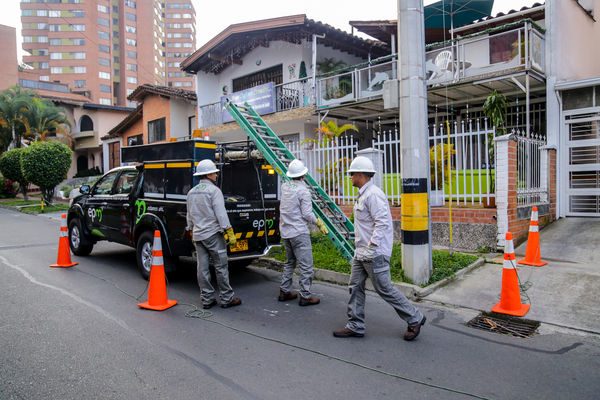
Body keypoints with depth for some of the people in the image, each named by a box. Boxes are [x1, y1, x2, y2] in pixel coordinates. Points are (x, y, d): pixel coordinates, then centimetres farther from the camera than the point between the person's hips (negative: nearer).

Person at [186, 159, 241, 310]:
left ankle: (207, 300, 14)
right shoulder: (214, 190, -11)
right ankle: (226, 299, 8)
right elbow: (221, 214, -17)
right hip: (213, 235, -7)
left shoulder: (191, 192, 12)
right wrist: (230, 233, -15)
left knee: (202, 268, 7)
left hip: (198, 235, 7)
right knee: (221, 266, 1)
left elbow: (189, 216, 18)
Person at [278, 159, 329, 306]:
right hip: (299, 233, -8)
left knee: (289, 262, 20)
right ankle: (305, 296, 4)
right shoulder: (303, 191, -15)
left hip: (285, 231, 8)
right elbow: (307, 214, -16)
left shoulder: (284, 187, 5)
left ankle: (284, 292, 24)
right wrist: (320, 224, -3)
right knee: (306, 265, 0)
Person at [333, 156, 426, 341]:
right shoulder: (363, 194, 15)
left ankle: (414, 319, 18)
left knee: (384, 289, 0)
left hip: (374, 254, -10)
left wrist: (371, 247, -27)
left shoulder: (373, 194, -18)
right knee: (355, 287, 10)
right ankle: (355, 327, 19)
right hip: (361, 253, 10)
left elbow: (382, 223, -25)